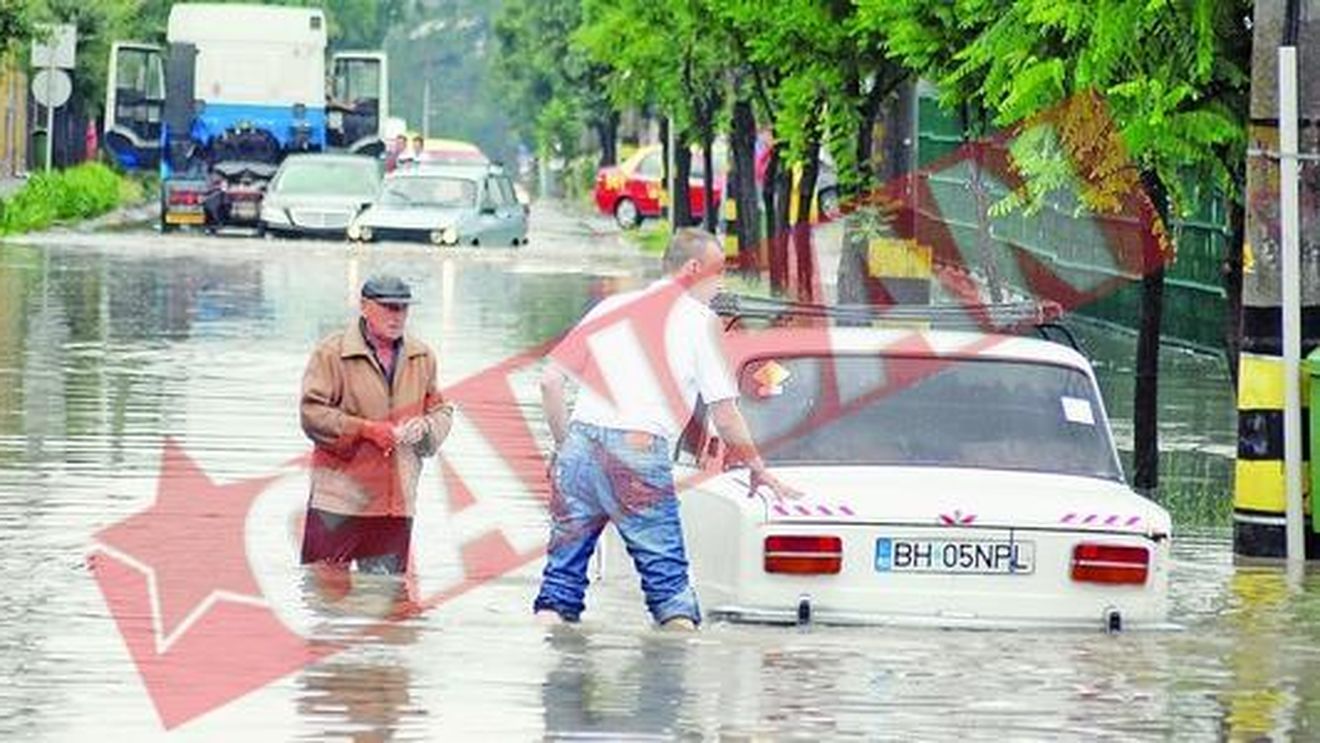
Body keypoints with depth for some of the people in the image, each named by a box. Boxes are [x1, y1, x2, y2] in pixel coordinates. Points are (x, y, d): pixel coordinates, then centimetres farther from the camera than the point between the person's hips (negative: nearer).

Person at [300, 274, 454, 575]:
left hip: (396, 502, 5)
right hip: (340, 494, -5)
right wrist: (364, 429, -17)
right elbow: (312, 413, -9)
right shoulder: (332, 353, -5)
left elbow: (441, 411, 19)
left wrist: (426, 427, -5)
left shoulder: (422, 358, 11)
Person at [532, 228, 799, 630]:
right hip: (640, 448, -4)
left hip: (582, 441, 4)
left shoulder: (613, 306, 20)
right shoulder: (700, 321, 7)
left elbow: (550, 380, 14)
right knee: (666, 571, -1)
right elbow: (725, 416, 6)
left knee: (565, 565, 8)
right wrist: (758, 471, 19)